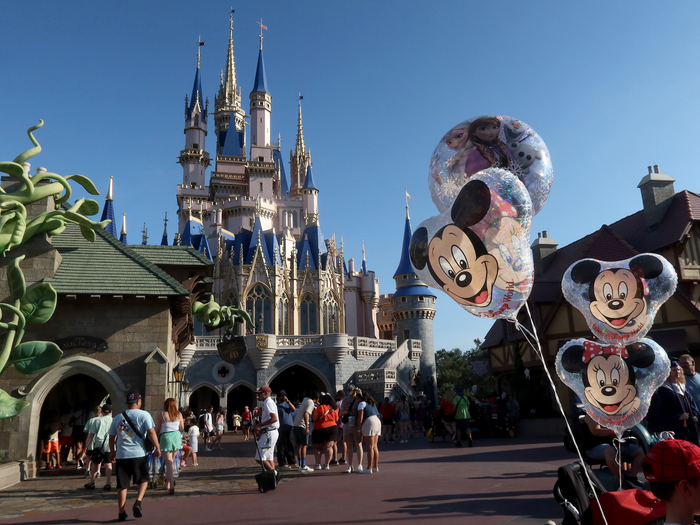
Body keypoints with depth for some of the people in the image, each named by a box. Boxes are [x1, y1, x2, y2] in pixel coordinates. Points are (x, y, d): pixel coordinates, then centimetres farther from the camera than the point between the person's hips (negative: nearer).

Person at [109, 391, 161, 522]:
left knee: (122, 485, 10)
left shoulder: (117, 418, 12)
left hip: (121, 456, 3)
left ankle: (122, 512, 12)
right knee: (143, 480, 14)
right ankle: (138, 502, -4)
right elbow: (151, 432, -11)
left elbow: (111, 437, 19)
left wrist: (112, 452, 32)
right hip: (139, 454, -3)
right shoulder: (144, 415, -3)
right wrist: (157, 447, -2)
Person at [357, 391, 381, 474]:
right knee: (375, 446, 12)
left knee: (370, 447, -8)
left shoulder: (362, 403, -1)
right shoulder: (373, 404, 22)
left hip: (369, 423, -8)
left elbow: (360, 417, -8)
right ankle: (376, 466, 16)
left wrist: (359, 429, -6)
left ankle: (369, 468, -7)